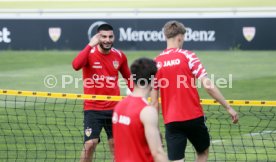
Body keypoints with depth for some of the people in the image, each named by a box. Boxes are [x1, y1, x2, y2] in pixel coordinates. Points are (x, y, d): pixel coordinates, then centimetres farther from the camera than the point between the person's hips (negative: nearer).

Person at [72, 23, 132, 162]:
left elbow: (128, 78, 16)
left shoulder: (119, 56, 1)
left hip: (113, 108, 3)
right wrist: (90, 45, -32)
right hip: (92, 108, -3)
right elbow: (76, 65, -33)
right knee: (90, 144, -10)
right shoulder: (89, 53, -11)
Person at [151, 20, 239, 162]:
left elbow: (154, 101, 3)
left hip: (171, 121, 1)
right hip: (194, 118, -1)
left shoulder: (156, 63, 2)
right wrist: (228, 107, -7)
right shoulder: (188, 56, -6)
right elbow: (207, 85, -13)